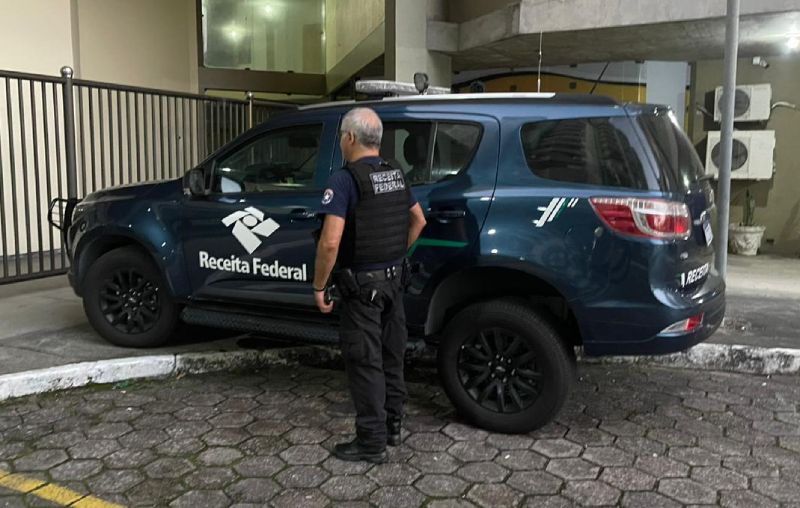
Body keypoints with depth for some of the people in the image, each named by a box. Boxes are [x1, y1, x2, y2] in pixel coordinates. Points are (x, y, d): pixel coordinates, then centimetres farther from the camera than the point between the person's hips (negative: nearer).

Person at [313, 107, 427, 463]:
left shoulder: (345, 179, -18)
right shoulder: (396, 174, 7)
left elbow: (330, 242, -24)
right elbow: (419, 221, 19)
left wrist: (319, 287, -13)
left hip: (362, 284, -8)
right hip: (393, 278, 8)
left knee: (364, 362, 1)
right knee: (391, 356, 17)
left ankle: (372, 442, 10)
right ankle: (392, 426, 31)